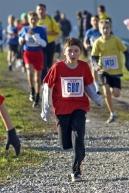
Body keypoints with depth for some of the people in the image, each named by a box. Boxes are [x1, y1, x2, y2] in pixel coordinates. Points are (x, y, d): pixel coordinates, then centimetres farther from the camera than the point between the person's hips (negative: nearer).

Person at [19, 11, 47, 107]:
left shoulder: (41, 30, -5)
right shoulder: (25, 29, 3)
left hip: (38, 53, 0)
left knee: (38, 76, 6)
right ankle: (32, 91, -9)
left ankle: (37, 97, 19)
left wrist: (34, 35, -19)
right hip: (28, 53, 0)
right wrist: (21, 40, -3)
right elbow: (20, 40, 20)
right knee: (30, 69, -26)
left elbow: (44, 44, -13)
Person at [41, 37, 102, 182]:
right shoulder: (57, 67, -7)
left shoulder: (84, 67, 0)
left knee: (78, 138, -16)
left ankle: (76, 171, -9)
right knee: (65, 144, 3)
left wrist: (96, 98, -5)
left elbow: (88, 86, 13)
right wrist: (45, 109, -1)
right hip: (62, 109, 0)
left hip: (80, 107, 0)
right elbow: (47, 87, 1)